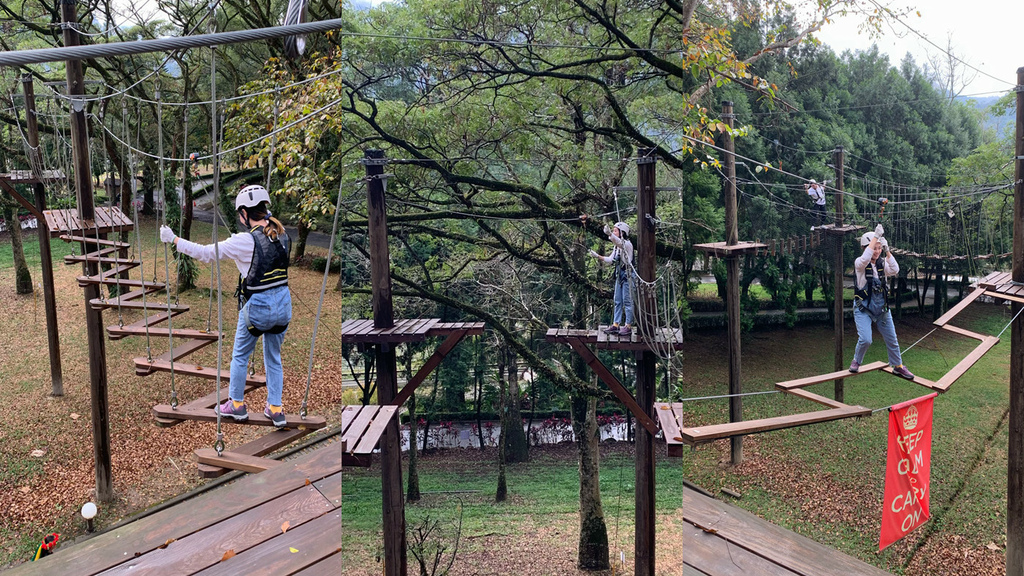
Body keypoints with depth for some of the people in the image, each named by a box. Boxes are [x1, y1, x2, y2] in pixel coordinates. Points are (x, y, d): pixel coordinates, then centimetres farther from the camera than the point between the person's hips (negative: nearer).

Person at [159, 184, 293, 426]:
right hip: (282, 302, 5)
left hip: (257, 306, -5)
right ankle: (276, 410, 19)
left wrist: (173, 240, -2)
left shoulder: (245, 241, -16)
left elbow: (205, 253, -11)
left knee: (240, 356, 17)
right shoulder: (280, 234, -1)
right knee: (273, 357, 19)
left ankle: (237, 404, 30)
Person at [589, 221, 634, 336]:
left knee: (627, 301, -5)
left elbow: (620, 242, -36)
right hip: (619, 275, 9)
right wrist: (597, 256, 6)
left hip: (627, 276, -9)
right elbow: (610, 260, 17)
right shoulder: (617, 246, 15)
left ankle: (628, 326, 0)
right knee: (618, 302, 10)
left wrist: (609, 234, -54)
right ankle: (615, 325, 15)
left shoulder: (627, 244, -13)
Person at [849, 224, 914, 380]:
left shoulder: (882, 263, 5)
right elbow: (865, 258, -33)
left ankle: (898, 366, 30)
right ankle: (856, 361, 11)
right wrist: (876, 235, -31)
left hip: (882, 307, 5)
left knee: (892, 339, 11)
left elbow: (895, 270, -13)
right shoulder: (860, 263, -9)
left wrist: (887, 251, -18)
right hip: (863, 307, -5)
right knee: (865, 339, -17)